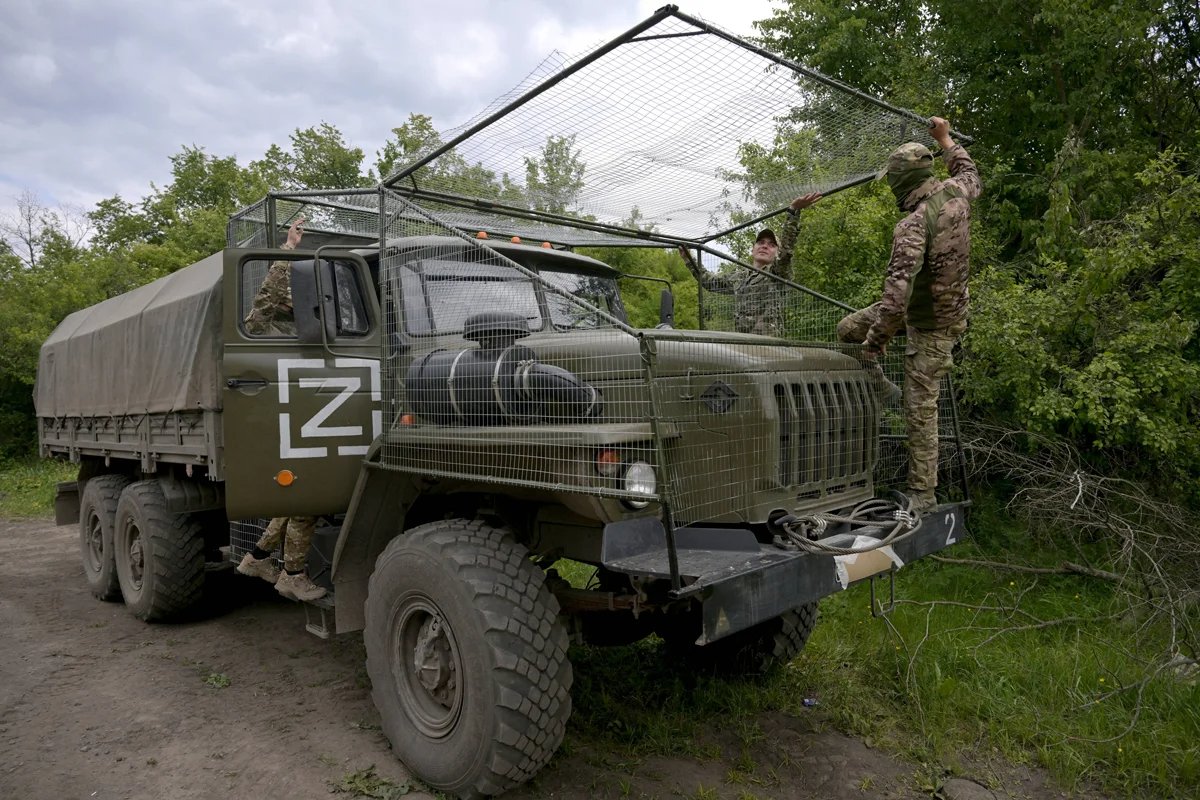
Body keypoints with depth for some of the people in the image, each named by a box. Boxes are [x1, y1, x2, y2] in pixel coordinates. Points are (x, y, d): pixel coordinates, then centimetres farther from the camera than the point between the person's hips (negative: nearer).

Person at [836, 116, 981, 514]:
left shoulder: (913, 226, -28)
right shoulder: (955, 192, -3)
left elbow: (897, 292, -34)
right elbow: (971, 175, 24)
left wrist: (876, 340, -25)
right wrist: (945, 139, 32)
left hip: (930, 326, -9)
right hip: (949, 307, 9)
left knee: (921, 411, -2)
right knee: (847, 327, 15)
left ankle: (923, 495, 7)